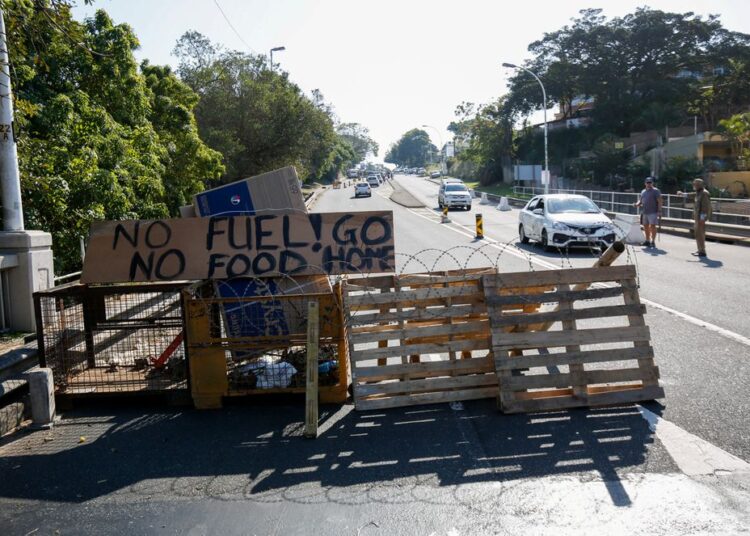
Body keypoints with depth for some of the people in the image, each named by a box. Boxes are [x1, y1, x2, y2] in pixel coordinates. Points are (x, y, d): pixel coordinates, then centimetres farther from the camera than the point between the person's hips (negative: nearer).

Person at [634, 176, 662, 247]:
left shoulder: (655, 191, -3)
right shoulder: (643, 191, 16)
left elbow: (659, 201, -8)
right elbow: (640, 200, 22)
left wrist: (659, 211, -16)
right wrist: (638, 204, -1)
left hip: (653, 212, -7)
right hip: (645, 212, 7)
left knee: (652, 226, -8)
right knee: (645, 226, 10)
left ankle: (653, 241, -4)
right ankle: (647, 241, 21)